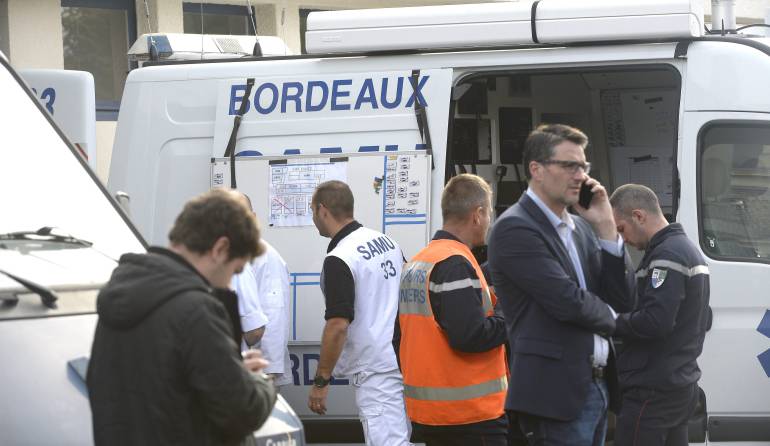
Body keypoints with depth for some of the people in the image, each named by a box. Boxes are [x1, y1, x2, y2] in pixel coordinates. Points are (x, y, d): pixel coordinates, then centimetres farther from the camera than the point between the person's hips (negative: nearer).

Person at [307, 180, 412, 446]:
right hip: (403, 362, 9)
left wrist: (321, 382, -14)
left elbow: (338, 326, -21)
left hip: (375, 372, -9)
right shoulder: (387, 241, 11)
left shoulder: (338, 260, -16)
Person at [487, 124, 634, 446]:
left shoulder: (581, 228, 16)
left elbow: (622, 301, 12)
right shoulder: (515, 229, -10)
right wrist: (611, 319, 3)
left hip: (596, 389, 8)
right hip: (557, 395, -8)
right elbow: (568, 301, -18)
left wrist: (606, 228, 3)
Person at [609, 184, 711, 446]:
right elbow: (703, 321, 22)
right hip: (682, 384, 11)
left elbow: (655, 322, -25)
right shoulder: (688, 249, 18)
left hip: (652, 390, -11)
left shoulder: (666, 255, -15)